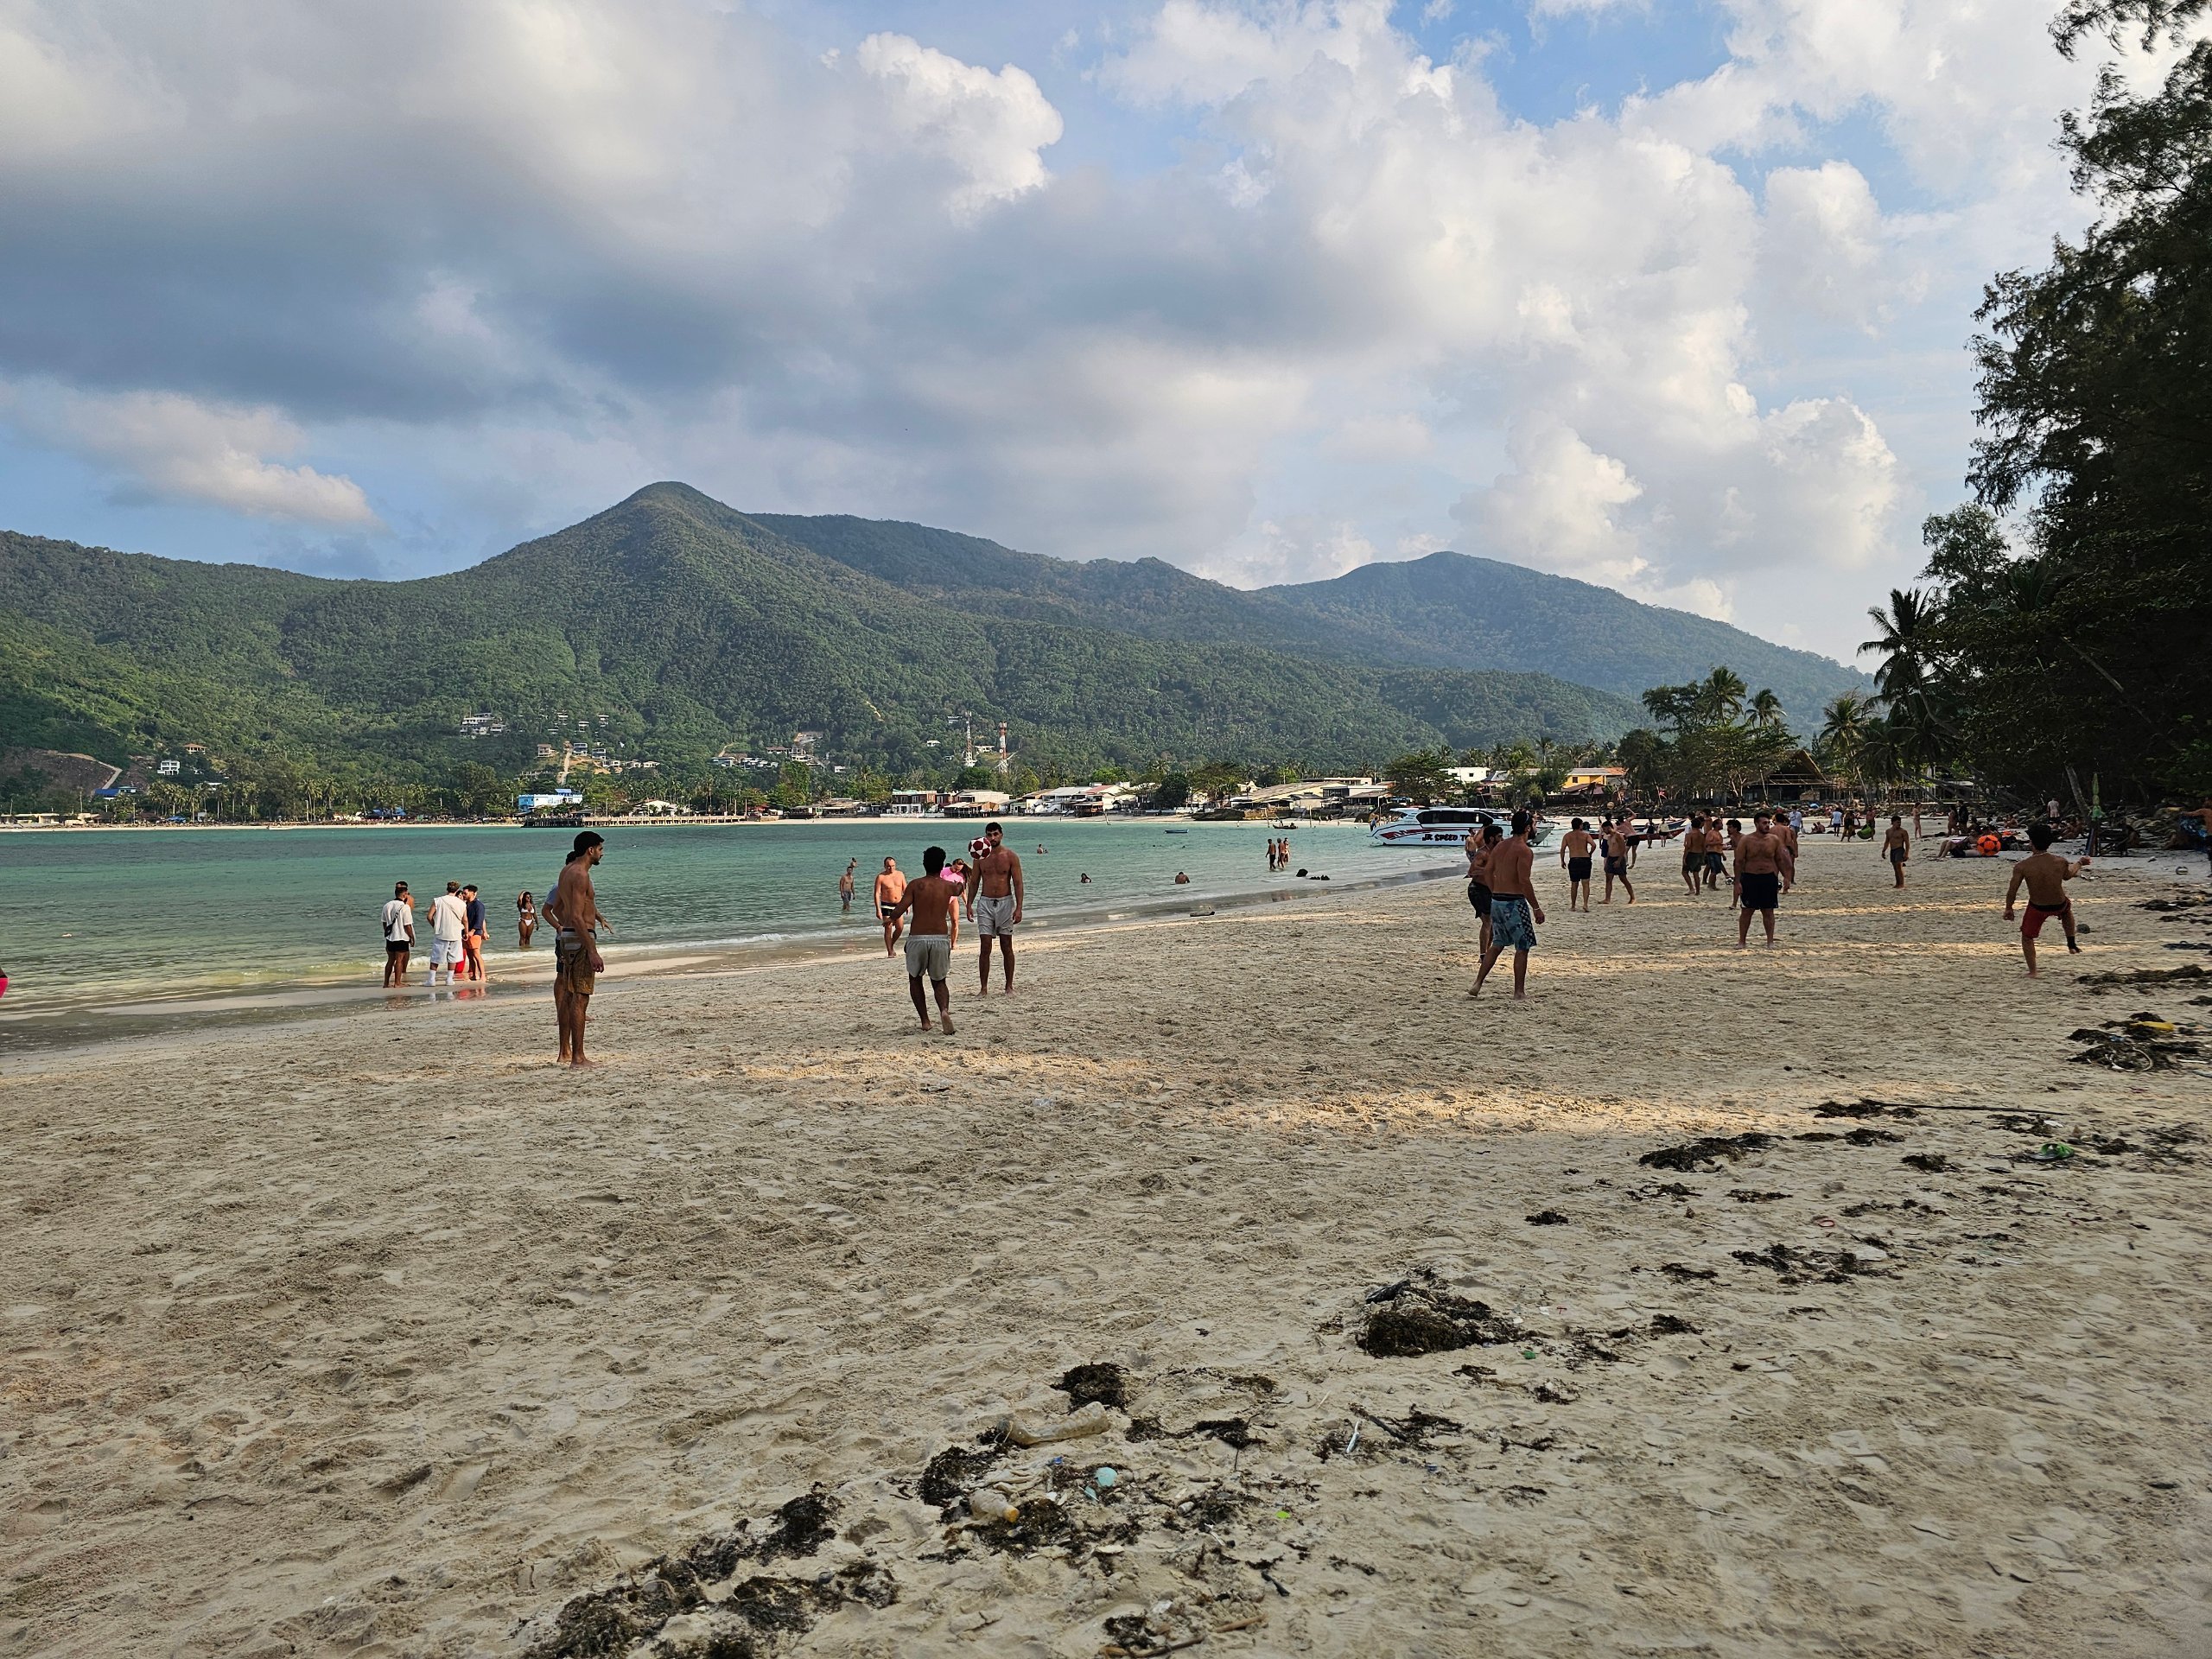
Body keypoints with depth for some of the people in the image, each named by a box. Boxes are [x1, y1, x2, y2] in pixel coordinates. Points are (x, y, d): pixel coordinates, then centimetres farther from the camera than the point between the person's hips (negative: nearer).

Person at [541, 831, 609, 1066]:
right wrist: (593, 952, -24)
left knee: (568, 995, 14)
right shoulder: (580, 875, -16)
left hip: (567, 936, 10)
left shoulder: (567, 871, 15)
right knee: (580, 997, -8)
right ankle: (578, 1057, -7)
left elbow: (556, 908, 23)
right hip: (580, 938, -10)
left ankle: (565, 1053, 20)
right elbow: (577, 917, -22)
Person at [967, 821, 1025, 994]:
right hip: (985, 902, 1)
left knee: (1007, 947, 5)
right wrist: (969, 905, 1)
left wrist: (1018, 907, -11)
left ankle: (1009, 986, 12)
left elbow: (1018, 883, -4)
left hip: (1005, 902, -1)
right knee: (985, 948, -3)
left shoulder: (1011, 856, -2)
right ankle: (984, 988, 1)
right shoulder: (980, 857, 4)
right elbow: (974, 883, 10)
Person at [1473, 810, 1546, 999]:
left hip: (1496, 900, 8)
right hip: (1514, 902, -8)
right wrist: (1536, 908, -15)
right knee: (1522, 948, 3)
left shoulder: (1501, 845, 10)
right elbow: (1524, 882, -20)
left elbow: (1489, 872, 14)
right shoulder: (1524, 850, -14)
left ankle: (1477, 985, 16)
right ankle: (1519, 992, 5)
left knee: (1497, 945, 17)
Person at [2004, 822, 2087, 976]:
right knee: (2067, 908, 39)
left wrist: (2008, 909, 2)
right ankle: (2072, 944, 43)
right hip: (2059, 905, 2)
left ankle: (2032, 972, 20)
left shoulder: (2021, 866, -24)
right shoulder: (2061, 862, -19)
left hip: (2037, 908, -2)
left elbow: (2012, 891, -16)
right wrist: (2079, 864, 25)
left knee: (2027, 937, 20)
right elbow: (2067, 876, 6)